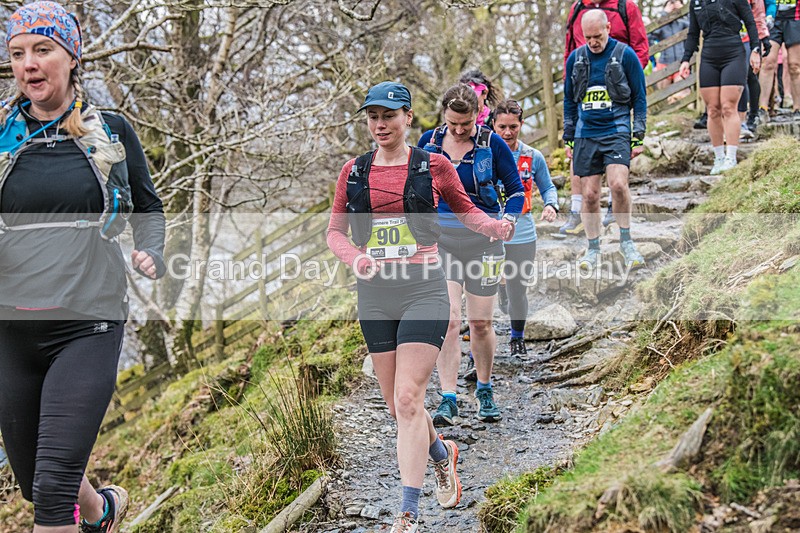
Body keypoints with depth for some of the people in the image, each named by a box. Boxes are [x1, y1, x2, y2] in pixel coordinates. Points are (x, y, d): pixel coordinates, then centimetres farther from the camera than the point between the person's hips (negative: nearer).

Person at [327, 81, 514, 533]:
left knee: (408, 400, -13)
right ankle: (443, 453, 41)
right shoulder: (355, 171, 8)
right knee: (397, 405, 9)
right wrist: (355, 257, -10)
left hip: (423, 289, -4)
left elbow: (465, 209, 14)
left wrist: (493, 226, -7)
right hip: (375, 293, 4)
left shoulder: (433, 166, 2)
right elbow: (335, 231, 11)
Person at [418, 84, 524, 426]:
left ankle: (484, 391, 27)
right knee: (448, 320, -11)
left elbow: (516, 190, 3)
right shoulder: (429, 142, 2)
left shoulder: (492, 144, -4)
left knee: (480, 323, 5)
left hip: (482, 240, -1)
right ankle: (448, 402, -8)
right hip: (440, 239, 1)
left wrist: (508, 219, -13)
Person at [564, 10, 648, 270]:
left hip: (617, 131, -3)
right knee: (590, 194, 1)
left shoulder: (625, 55, -1)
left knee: (618, 184, -21)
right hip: (585, 134, 3)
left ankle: (626, 241, -3)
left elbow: (639, 97, 4)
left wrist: (638, 137, -1)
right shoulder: (575, 58, 8)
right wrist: (568, 139, 14)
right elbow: (569, 101, 17)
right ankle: (593, 250, 13)